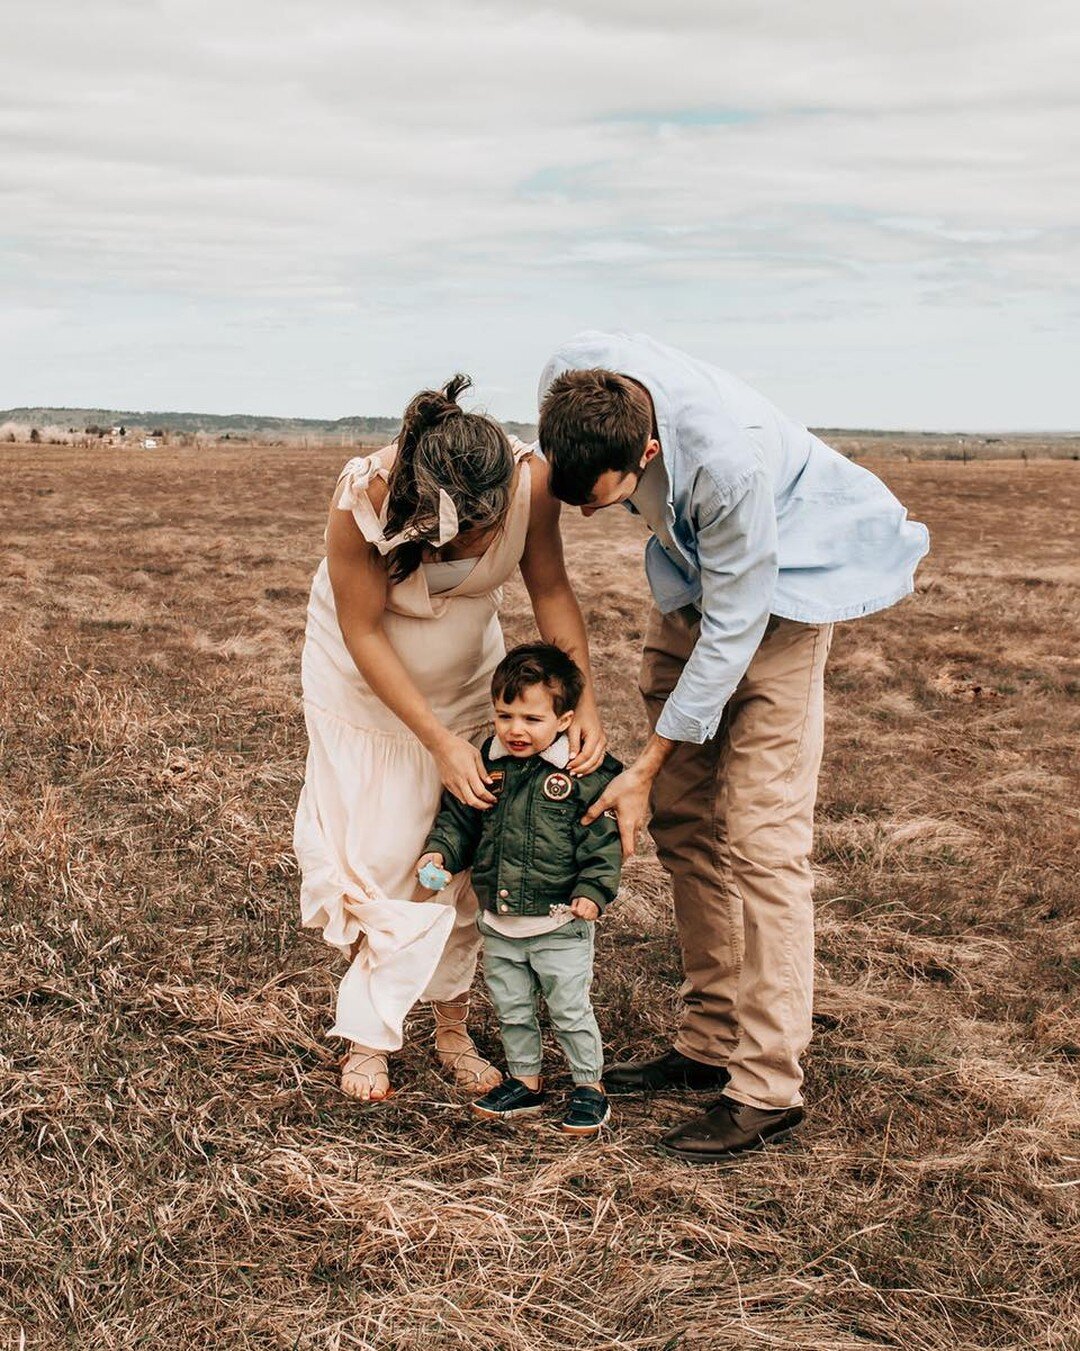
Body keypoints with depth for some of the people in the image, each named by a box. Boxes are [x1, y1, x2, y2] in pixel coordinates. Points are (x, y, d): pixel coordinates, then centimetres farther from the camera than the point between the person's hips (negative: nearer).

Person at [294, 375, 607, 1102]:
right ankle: (368, 1037, 11)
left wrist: (585, 701, -24)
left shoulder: (530, 479, -30)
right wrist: (440, 741, -27)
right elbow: (363, 633, -26)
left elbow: (551, 589, -14)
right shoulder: (364, 500, -37)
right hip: (366, 677, -2)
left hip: (465, 672, 3)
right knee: (376, 853, -2)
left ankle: (453, 1026, 15)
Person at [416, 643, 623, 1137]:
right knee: (511, 1010, 18)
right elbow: (457, 817, 10)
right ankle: (524, 1081, 35)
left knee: (570, 1010, 6)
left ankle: (589, 1086, 25)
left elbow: (603, 839, -10)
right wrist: (439, 852, -6)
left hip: (560, 924, -5)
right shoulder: (484, 765, -2)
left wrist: (593, 890, -19)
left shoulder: (587, 773, -13)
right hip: (498, 924, 5)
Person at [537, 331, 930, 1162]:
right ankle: (710, 1045, 17)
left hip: (778, 593, -7)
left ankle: (767, 1087, -5)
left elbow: (732, 626, -28)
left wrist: (645, 768, -22)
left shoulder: (729, 458, -39)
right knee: (683, 822, 6)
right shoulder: (571, 381, -22)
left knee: (760, 838, -12)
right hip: (688, 584, 7)